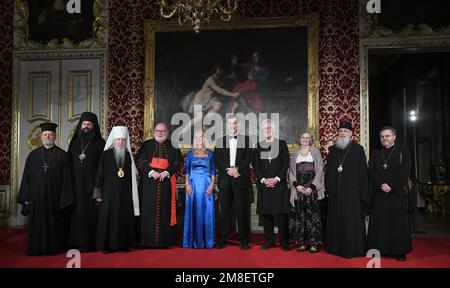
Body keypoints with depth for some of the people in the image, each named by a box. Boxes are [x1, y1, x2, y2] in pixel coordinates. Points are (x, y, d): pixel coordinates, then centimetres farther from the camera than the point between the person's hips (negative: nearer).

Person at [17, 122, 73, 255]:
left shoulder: (62, 155, -1)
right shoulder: (33, 155, 7)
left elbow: (67, 179, -3)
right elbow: (26, 178, 7)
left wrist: (65, 200, -8)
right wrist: (26, 198, 2)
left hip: (55, 198, -2)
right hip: (36, 198, 2)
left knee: (54, 224, 6)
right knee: (37, 225, 8)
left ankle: (54, 248, 19)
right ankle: (37, 248, 22)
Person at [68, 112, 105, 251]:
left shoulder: (99, 143, 3)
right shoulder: (75, 141, 12)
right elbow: (68, 161, 10)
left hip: (92, 183, -2)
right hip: (76, 183, 3)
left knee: (91, 211, -2)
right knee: (77, 211, 1)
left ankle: (91, 242, 6)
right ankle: (78, 241, 8)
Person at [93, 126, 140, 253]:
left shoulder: (128, 155, 8)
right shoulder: (106, 154, -1)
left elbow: (132, 175, 11)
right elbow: (100, 173, -2)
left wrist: (131, 192, 7)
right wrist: (98, 193, -7)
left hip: (125, 193, 3)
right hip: (109, 192, -3)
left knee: (125, 217, 4)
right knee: (108, 217, -1)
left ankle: (123, 244, 14)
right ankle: (108, 245, 7)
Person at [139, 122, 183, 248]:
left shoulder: (172, 146, 10)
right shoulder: (146, 145, 11)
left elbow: (178, 162, 2)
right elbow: (142, 161, 1)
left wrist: (166, 172, -13)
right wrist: (151, 171, -15)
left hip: (166, 182, 0)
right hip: (149, 182, 0)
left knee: (165, 210, 0)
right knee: (149, 210, -1)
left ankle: (166, 240, 6)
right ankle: (149, 240, 6)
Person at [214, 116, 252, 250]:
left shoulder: (246, 139, 10)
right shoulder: (220, 141, 13)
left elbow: (248, 158, 0)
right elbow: (217, 159, 4)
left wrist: (237, 169, -14)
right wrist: (229, 169, -11)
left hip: (241, 179, -1)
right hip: (225, 180, 1)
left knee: (242, 210, 1)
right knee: (224, 210, 3)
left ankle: (244, 240, 9)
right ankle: (223, 239, 11)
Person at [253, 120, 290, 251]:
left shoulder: (282, 144, 7)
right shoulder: (258, 145, 12)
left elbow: (286, 163, 1)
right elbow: (256, 165, 7)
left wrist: (277, 178, -9)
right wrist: (263, 179, -6)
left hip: (279, 183, -2)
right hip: (263, 184, 2)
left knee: (281, 213, -3)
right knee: (266, 213, 3)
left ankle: (284, 241, 6)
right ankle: (269, 240, 11)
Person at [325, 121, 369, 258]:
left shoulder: (358, 149, -1)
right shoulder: (332, 149, 10)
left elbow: (363, 172, -3)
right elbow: (328, 171, 13)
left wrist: (363, 193, -8)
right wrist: (328, 188, 7)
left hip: (352, 191, -4)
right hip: (335, 192, 4)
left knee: (351, 220, 0)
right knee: (335, 219, 8)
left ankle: (353, 248, 11)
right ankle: (336, 246, 18)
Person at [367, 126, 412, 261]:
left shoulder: (403, 151, 5)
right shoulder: (375, 153, 14)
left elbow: (405, 171, -4)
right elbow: (371, 171, 4)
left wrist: (391, 186, -13)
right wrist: (381, 184, -12)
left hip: (396, 193, -2)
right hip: (378, 193, 2)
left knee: (397, 221, 0)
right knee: (379, 222, 0)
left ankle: (400, 251, 7)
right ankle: (378, 249, 6)